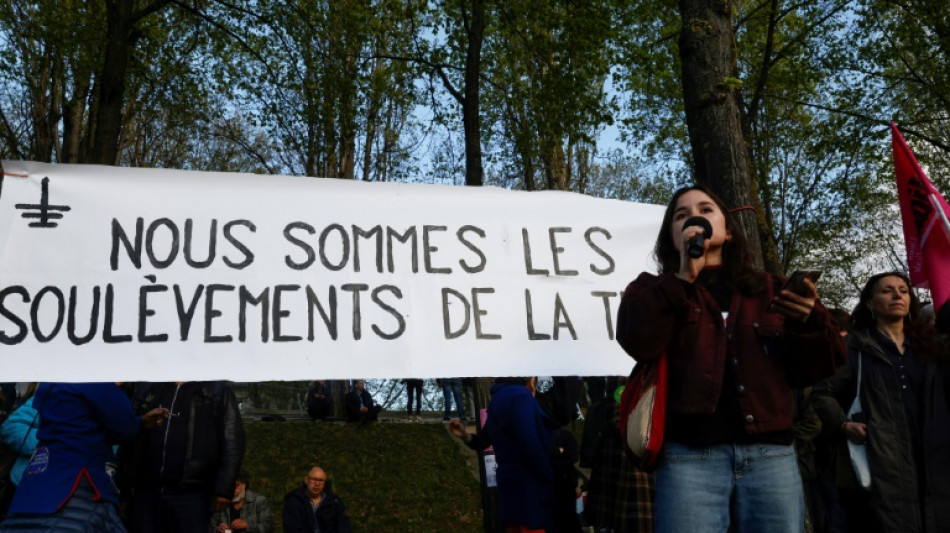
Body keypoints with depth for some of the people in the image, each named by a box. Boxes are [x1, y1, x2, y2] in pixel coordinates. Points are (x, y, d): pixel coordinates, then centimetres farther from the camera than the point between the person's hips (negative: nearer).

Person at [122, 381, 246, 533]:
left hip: (192, 493, -3)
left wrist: (224, 489, -9)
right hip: (146, 490, 4)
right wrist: (126, 484, 9)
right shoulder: (146, 389, 17)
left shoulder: (218, 390, 6)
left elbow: (232, 442, -1)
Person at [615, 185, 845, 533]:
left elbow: (813, 370, 13)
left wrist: (810, 322, -6)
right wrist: (683, 276, -11)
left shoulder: (769, 290, 17)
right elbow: (638, 342, -12)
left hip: (771, 454, 3)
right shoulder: (656, 291, 10)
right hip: (690, 455, -3)